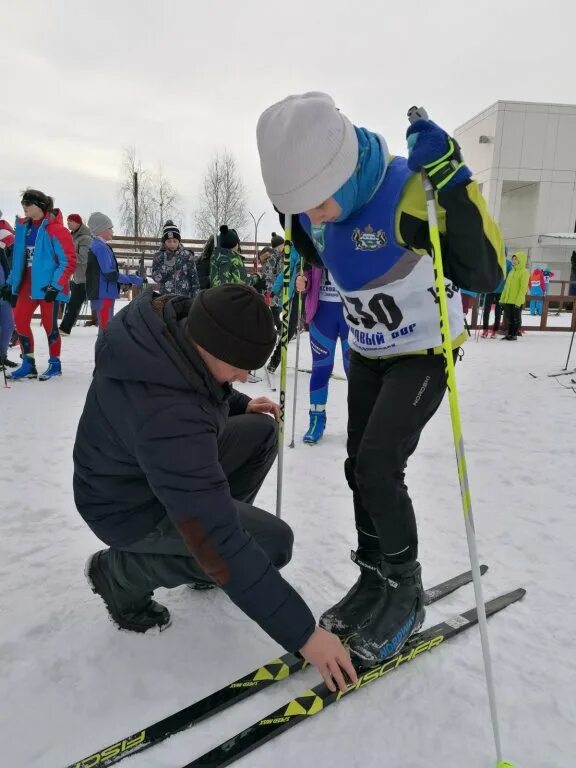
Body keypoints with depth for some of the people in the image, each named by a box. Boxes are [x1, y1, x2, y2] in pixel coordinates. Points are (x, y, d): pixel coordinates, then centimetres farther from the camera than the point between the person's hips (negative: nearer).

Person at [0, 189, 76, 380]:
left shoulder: (55, 229, -13)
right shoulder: (24, 226, 9)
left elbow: (69, 261, -14)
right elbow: (18, 258, 17)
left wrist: (55, 286, -19)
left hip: (49, 285, -7)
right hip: (29, 282, 7)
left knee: (49, 324, 1)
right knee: (20, 321, 1)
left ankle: (55, 364, 17)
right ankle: (28, 364, 12)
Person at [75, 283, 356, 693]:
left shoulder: (175, 319, -17)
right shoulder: (165, 417, -41)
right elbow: (217, 543, -38)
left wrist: (238, 403, 1)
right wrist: (302, 632, -31)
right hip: (130, 505, -8)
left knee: (262, 431, 6)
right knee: (272, 542, -17)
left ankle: (200, 550, 17)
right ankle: (124, 571, 1)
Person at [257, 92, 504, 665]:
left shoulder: (407, 191, -30)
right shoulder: (316, 210, -8)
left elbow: (485, 275, -33)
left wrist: (453, 183, -41)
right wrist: (293, 223, -2)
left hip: (425, 353, -6)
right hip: (367, 354, 7)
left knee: (378, 466, -16)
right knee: (360, 468, 7)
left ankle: (405, 592, 7)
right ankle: (375, 581, 25)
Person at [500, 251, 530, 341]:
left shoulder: (524, 272, -7)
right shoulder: (512, 271, 16)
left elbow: (523, 288, -14)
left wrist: (518, 301, -21)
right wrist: (503, 298, 14)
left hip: (517, 301, -7)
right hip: (508, 300, 7)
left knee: (516, 318, 2)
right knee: (508, 318, 10)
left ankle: (514, 335, 8)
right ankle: (509, 334, 18)